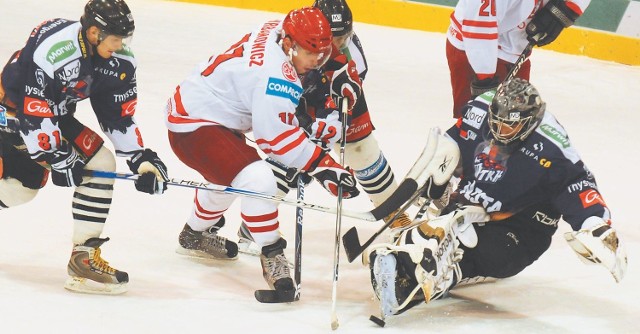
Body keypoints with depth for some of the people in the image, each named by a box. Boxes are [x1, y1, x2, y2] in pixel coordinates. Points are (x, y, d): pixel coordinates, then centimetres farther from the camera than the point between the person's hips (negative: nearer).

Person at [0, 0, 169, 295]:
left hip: (55, 115, 8)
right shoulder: (52, 51, -33)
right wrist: (57, 158, -25)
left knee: (101, 164, -7)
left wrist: (141, 158, -7)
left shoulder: (118, 62, -8)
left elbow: (118, 116, 1)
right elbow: (33, 115, -29)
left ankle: (84, 258, -2)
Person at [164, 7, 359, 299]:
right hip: (194, 127, -11)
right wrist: (322, 166, -28)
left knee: (229, 176, 35)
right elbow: (277, 135, -29)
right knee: (258, 180, -26)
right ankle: (272, 257, -11)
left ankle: (195, 234, 58)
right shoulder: (275, 74, -30)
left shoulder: (277, 31, -3)